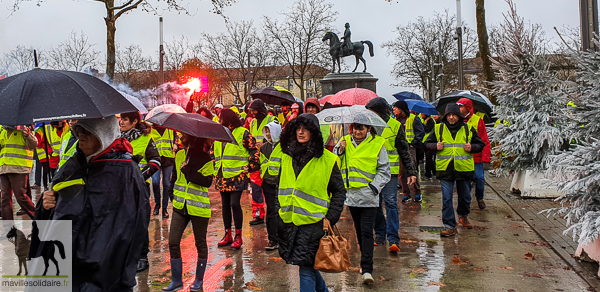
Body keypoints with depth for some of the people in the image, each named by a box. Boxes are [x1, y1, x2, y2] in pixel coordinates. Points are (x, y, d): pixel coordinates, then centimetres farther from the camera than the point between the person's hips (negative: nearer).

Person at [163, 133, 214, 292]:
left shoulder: (205, 158, -9)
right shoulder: (179, 155, 8)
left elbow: (207, 181, -21)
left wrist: (187, 170, -23)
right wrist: (174, 195, 16)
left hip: (198, 207, -5)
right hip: (180, 206, 5)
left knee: (200, 243, 8)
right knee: (173, 242, 1)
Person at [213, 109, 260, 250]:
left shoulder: (242, 133, -5)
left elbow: (254, 149, -3)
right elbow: (213, 152, 26)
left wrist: (250, 166, -7)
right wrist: (215, 167, 18)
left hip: (237, 175, -6)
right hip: (222, 176, 6)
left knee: (234, 204, -8)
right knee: (225, 205, 10)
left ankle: (238, 236, 3)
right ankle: (228, 234, 20)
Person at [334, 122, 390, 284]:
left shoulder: (377, 144, -2)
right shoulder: (345, 142, 8)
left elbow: (385, 171, 0)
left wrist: (373, 187, -12)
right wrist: (340, 150, -9)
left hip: (368, 197, -4)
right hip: (351, 194, 4)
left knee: (367, 232, -8)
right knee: (359, 231, 16)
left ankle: (367, 270, -5)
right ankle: (366, 261, 33)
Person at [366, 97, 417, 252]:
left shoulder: (395, 126, 0)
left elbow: (404, 150, 5)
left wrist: (411, 171, 1)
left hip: (390, 172, -3)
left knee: (391, 203, -8)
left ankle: (393, 239, -6)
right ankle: (380, 235, 20)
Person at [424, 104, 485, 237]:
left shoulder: (468, 129, 3)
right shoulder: (438, 129, 2)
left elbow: (481, 144, 11)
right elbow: (427, 143, 10)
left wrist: (471, 148, -10)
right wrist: (435, 146, -11)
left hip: (464, 169, 1)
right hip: (445, 170, -1)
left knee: (465, 196, 17)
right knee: (447, 199, -3)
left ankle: (463, 215, 46)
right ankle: (450, 226, 3)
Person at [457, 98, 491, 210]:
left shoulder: (478, 120, -1)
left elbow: (484, 140, -1)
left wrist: (486, 156, -8)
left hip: (476, 156, -2)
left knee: (479, 178, -3)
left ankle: (480, 198, 22)